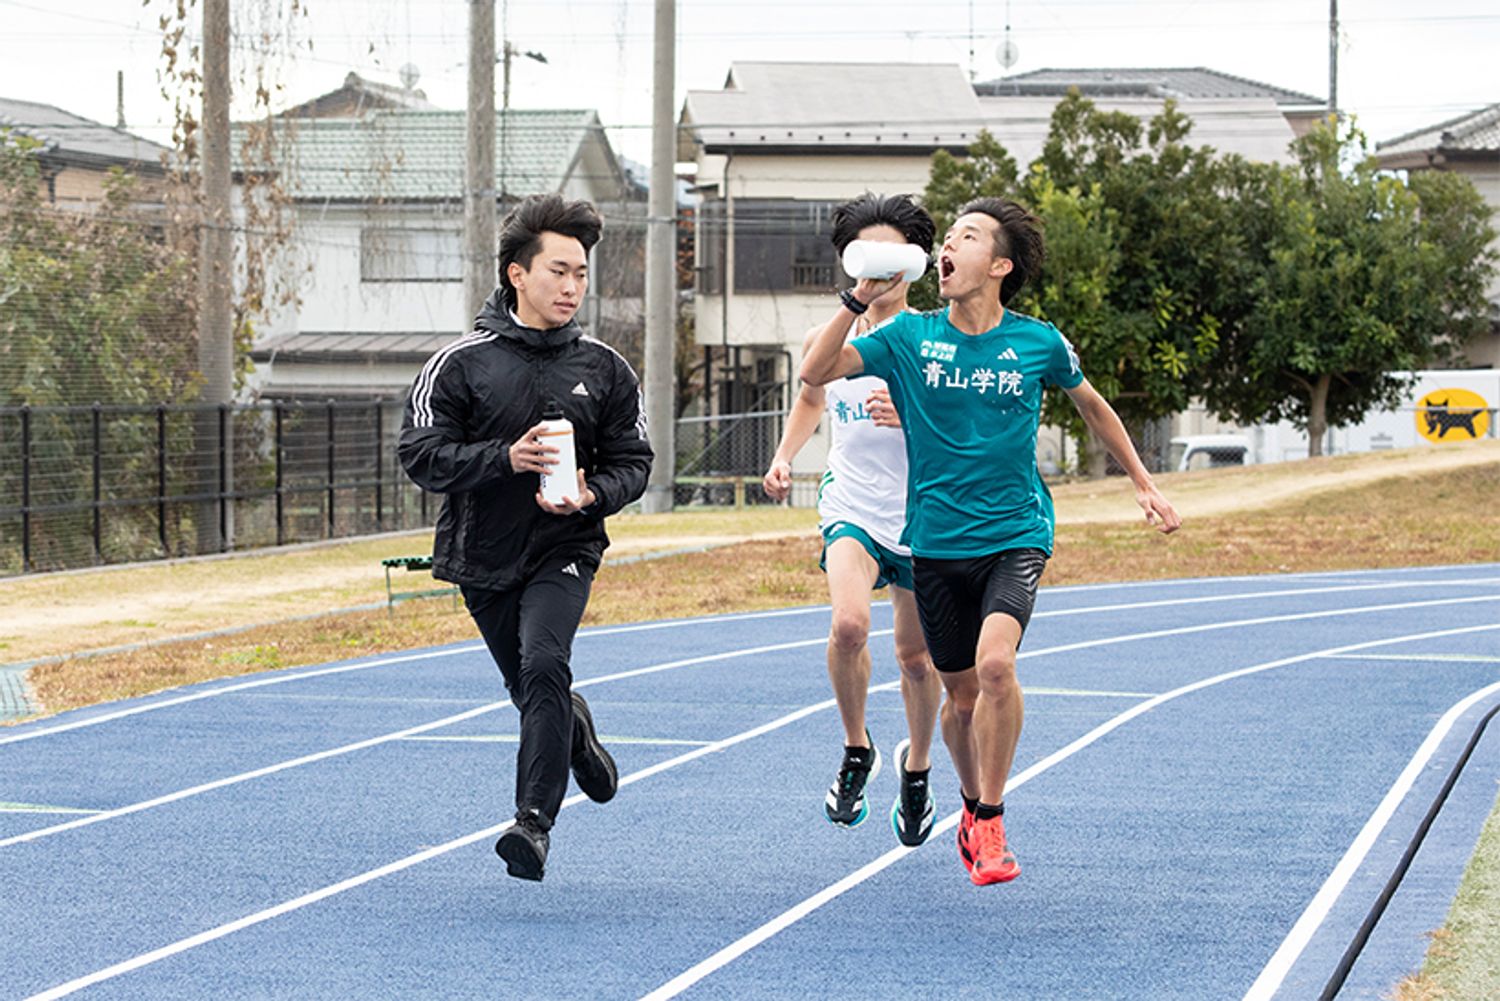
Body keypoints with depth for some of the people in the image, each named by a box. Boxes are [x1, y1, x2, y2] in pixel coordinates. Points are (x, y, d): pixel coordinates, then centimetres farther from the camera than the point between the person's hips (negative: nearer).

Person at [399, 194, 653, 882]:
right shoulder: (461, 363, -6)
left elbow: (632, 460, 6)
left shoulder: (603, 369, 0)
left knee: (543, 664, -24)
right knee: (530, 688, 14)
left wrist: (592, 495, -15)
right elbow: (421, 455, -10)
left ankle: (535, 819, -22)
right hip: (483, 556, 1)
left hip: (565, 549, -1)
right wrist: (506, 458, -23)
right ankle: (576, 733, 49)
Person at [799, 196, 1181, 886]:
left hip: (1014, 536, -2)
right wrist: (859, 301, -20)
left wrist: (1143, 485, 20)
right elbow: (815, 372, -10)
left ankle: (990, 820, -8)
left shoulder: (1038, 343, -3)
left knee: (995, 663, -24)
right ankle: (972, 804, 39)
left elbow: (1093, 407, 16)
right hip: (936, 542, 2)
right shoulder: (909, 337, -2)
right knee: (961, 693, 10)